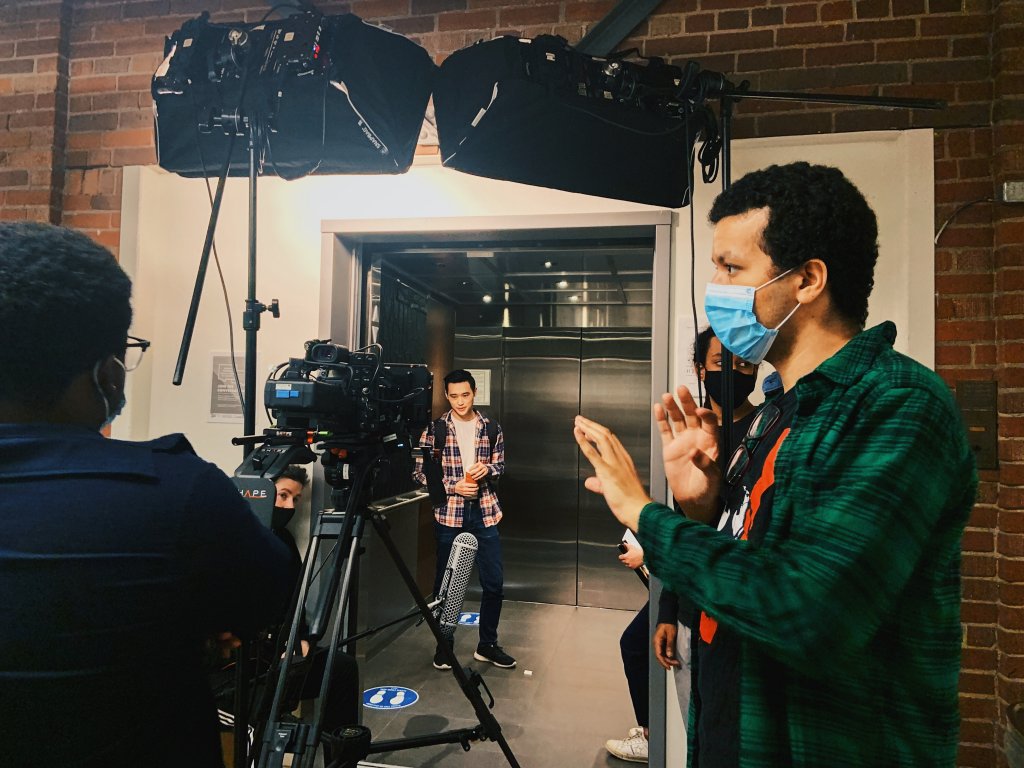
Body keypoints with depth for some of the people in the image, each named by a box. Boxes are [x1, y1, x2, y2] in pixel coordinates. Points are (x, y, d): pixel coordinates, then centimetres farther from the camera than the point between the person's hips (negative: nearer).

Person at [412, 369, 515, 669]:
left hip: (485, 511, 2)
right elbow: (419, 472, -2)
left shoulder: (492, 428, 3)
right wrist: (452, 486, -14)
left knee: (494, 582, 5)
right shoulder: (435, 430, -3)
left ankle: (487, 645, 23)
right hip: (448, 513, -2)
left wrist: (487, 469, -10)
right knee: (445, 582, 8)